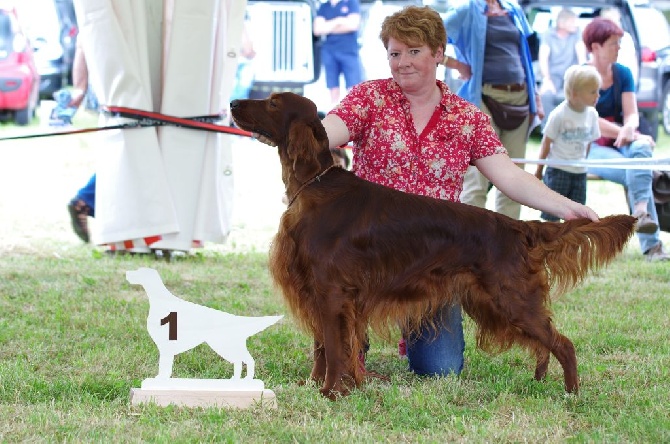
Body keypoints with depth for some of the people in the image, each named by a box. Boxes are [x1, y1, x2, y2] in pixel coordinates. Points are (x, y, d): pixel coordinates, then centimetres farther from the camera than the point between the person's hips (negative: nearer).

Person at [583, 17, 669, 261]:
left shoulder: (623, 74, 10)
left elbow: (632, 114, 1)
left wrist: (629, 130, -24)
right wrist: (625, 133, -21)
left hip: (621, 143, 4)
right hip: (591, 148, -4)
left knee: (641, 148, -34)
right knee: (632, 171, -32)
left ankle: (641, 212, -50)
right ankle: (650, 244, -36)